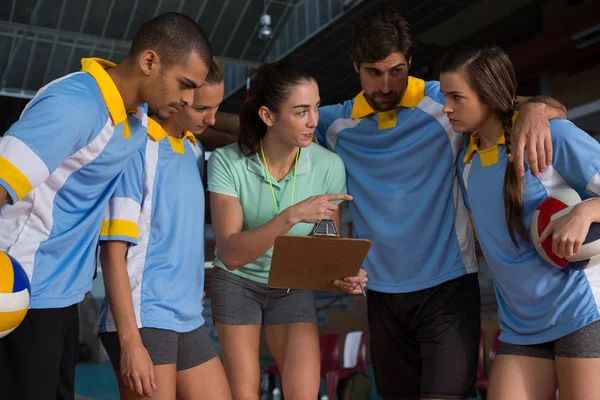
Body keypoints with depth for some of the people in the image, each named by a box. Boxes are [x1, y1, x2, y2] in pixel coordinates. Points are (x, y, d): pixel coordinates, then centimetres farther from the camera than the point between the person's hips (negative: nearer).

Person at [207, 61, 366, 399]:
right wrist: (292, 215, -42)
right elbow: (231, 253, -30)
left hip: (294, 286, 1)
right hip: (238, 282, -1)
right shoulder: (227, 162, -24)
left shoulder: (329, 166, -21)